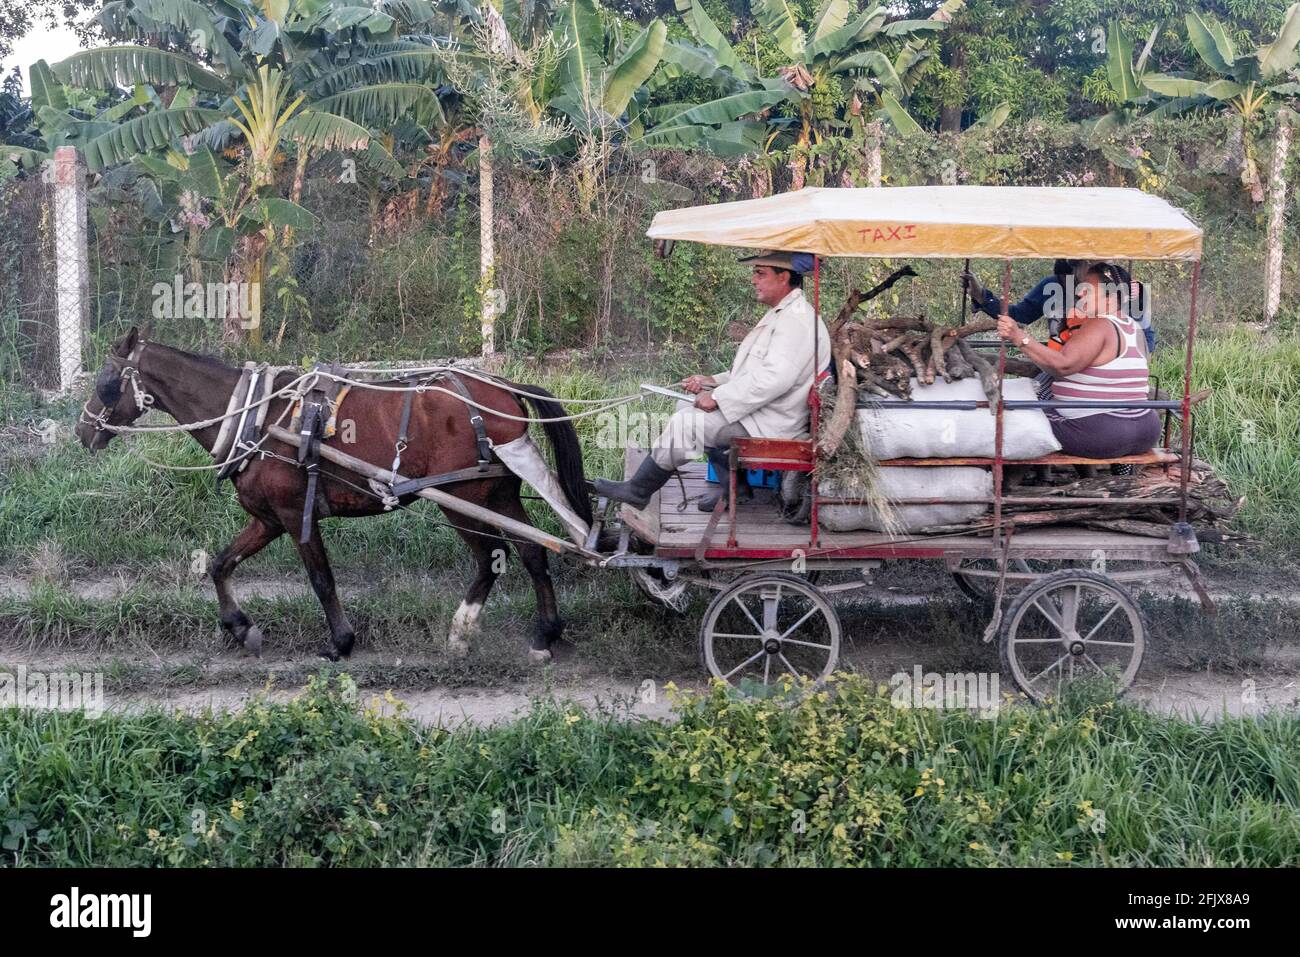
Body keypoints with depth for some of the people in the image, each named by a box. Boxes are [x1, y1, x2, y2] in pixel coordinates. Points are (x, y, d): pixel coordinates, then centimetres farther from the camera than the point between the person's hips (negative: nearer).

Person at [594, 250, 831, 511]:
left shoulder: (797, 320, -18)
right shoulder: (781, 315, 19)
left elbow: (774, 378, -29)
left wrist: (718, 398, -23)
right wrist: (712, 382, 9)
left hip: (768, 424, -11)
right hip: (759, 413, 11)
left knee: (686, 423, -17)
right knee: (686, 407, 14)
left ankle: (637, 491, 0)